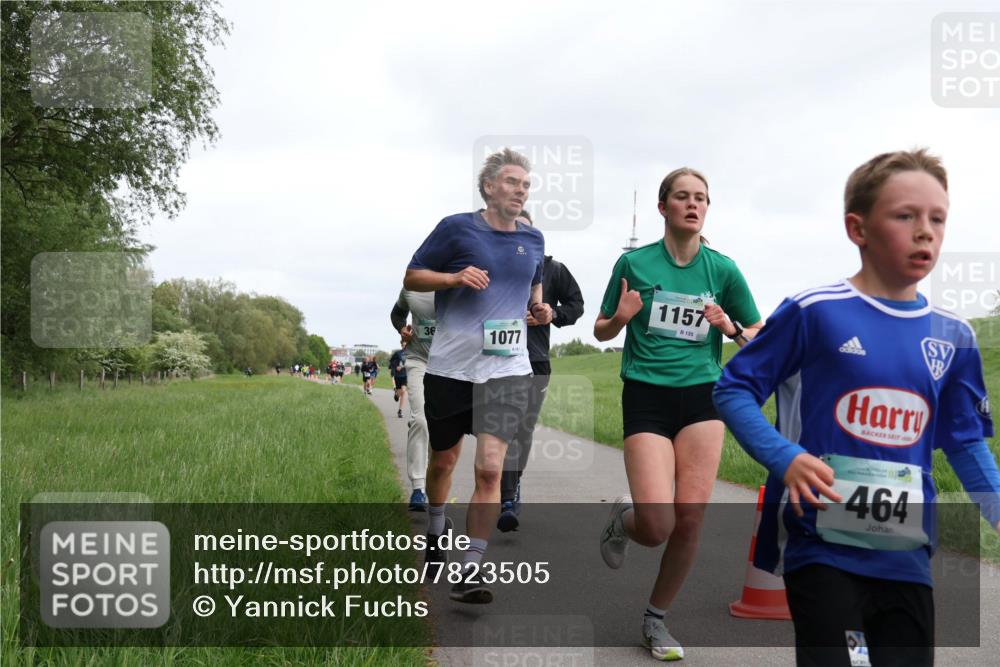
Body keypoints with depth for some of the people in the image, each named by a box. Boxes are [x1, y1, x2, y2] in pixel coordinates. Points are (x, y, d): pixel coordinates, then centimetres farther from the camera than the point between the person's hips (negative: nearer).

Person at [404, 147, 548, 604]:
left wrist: (539, 308, 7)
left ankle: (470, 569, -4)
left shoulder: (533, 240, 9)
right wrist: (455, 277, -16)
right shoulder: (456, 228, -3)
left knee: (490, 467, -12)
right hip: (450, 365, -1)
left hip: (507, 368, 2)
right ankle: (436, 530, 45)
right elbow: (411, 277, 0)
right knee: (443, 459, 16)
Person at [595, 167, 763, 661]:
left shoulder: (722, 268, 4)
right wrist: (620, 317, -13)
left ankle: (656, 619, 18)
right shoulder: (634, 263, -1)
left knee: (690, 520, -5)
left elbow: (761, 336, 11)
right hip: (646, 397, -2)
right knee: (657, 527, -14)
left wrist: (731, 328, -10)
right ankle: (622, 518, 25)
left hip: (702, 397, 2)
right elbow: (601, 331, 9)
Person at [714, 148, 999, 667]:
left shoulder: (953, 336, 5)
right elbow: (732, 389, -6)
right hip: (821, 549, -5)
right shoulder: (814, 313, -10)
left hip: (908, 557, 5)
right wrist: (785, 459, -20)